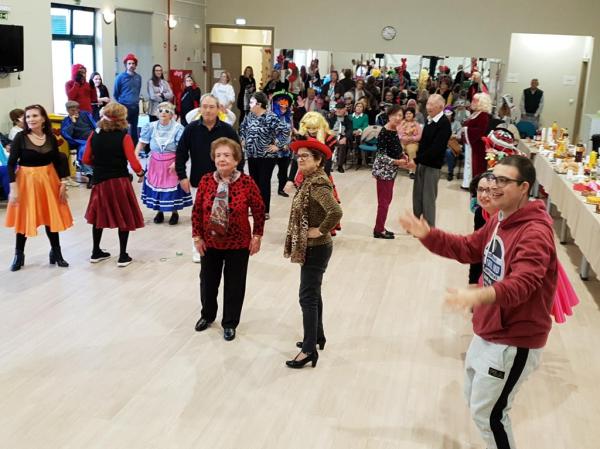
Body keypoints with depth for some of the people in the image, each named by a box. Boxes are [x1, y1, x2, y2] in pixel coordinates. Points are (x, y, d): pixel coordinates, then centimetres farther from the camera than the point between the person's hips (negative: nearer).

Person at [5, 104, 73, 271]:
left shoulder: (51, 137, 0)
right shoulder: (20, 137, -9)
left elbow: (58, 161, 8)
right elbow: (11, 164, -9)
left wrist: (63, 183, 2)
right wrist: (13, 188, -16)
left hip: (49, 179, 2)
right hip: (26, 180, -2)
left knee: (52, 217, 9)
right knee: (24, 218, 7)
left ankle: (56, 253, 24)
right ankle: (19, 255, 24)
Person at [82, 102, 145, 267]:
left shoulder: (94, 135, -1)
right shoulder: (124, 137, -13)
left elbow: (86, 159, 4)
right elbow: (134, 163, -16)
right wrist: (140, 172, 4)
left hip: (100, 181, 4)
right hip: (120, 181, -4)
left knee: (99, 215, 19)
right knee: (124, 218, 8)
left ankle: (96, 252, 29)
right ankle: (123, 256, 11)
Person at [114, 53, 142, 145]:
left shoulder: (138, 77, 7)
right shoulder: (120, 77, -6)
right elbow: (115, 94, 3)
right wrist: (121, 104, 11)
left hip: (135, 107, 5)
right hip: (124, 107, -5)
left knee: (134, 128, 11)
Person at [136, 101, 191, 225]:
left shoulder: (178, 128, -13)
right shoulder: (151, 127, -2)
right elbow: (142, 143, 0)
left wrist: (176, 163, -25)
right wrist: (135, 155, -15)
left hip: (171, 164, -3)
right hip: (156, 164, 3)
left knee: (172, 187, 1)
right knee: (156, 186, 9)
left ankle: (174, 212, 21)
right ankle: (159, 211, 27)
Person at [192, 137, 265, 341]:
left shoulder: (247, 182, -14)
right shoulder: (206, 181, -7)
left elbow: (259, 210, -5)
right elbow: (197, 210, 0)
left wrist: (257, 236, -5)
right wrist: (197, 236, -2)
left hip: (238, 244, -2)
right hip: (210, 242, 3)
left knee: (234, 284, 9)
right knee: (208, 280, 18)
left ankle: (230, 323, 28)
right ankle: (207, 315, 43)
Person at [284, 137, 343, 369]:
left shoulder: (318, 184, -23)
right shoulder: (309, 180, 7)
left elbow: (336, 212, -37)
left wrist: (321, 230, -25)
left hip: (316, 249, -10)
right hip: (310, 247, 10)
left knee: (308, 298, -5)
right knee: (313, 294, 19)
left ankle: (310, 350, 2)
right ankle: (317, 336, 33)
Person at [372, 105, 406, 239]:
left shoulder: (395, 130, 7)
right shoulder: (384, 132, -20)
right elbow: (381, 155, -22)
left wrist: (403, 156, 3)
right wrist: (397, 162, -26)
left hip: (391, 170, 9)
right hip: (383, 170, -9)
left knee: (387, 199, 15)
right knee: (384, 201, -2)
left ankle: (380, 227, 25)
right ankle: (378, 230, 9)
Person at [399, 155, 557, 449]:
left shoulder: (535, 233, -27)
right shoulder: (499, 221, 4)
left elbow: (521, 284, -40)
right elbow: (467, 249, 14)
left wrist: (478, 296, -58)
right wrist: (428, 235, -1)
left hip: (514, 342, -10)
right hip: (488, 332, 10)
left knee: (487, 413, 1)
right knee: (475, 399, 24)